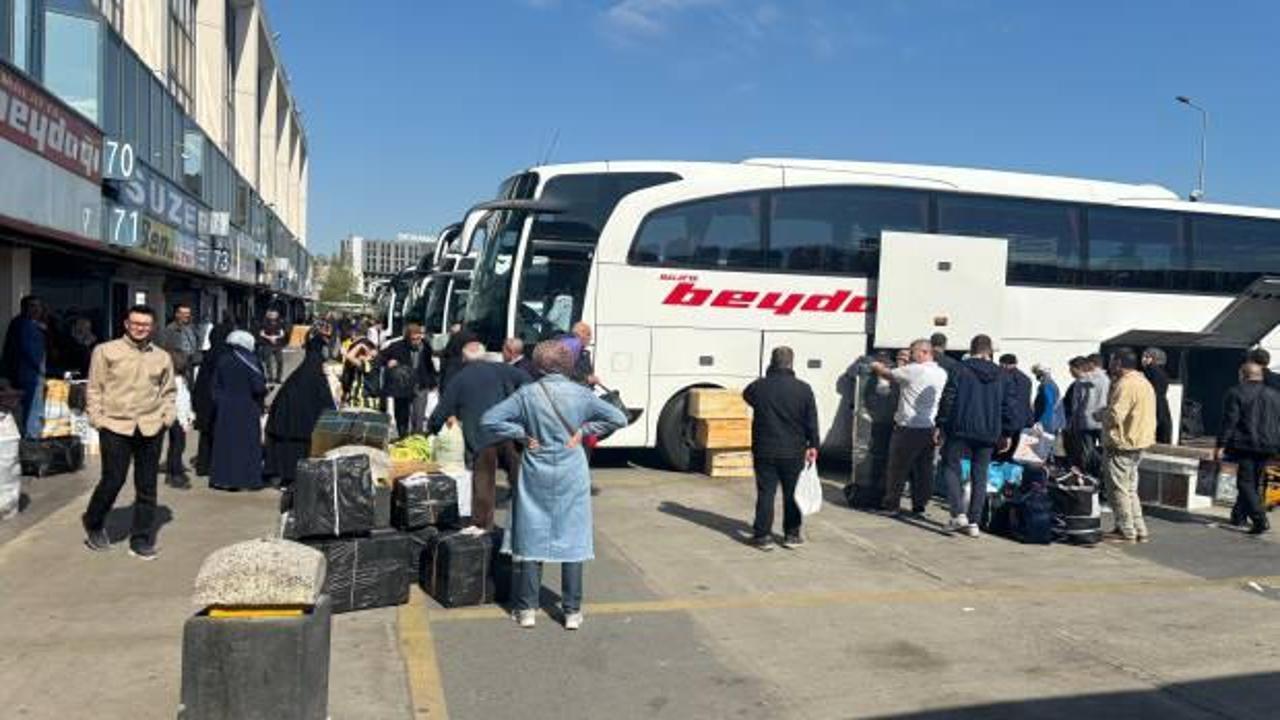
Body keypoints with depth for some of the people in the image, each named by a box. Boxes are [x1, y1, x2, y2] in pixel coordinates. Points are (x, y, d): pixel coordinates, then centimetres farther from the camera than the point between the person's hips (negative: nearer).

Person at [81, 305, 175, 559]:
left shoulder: (162, 357, 10)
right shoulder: (106, 351, 1)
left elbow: (169, 391, 18)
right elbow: (95, 388, 2)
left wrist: (168, 415, 4)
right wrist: (97, 418, -5)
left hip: (150, 428, 3)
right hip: (115, 426, -3)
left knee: (147, 486, 6)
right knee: (113, 480, -1)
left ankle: (141, 539, 16)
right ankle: (93, 524, 27)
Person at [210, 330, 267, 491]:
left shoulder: (222, 360, 1)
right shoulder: (249, 360, -13)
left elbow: (216, 385, 6)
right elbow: (259, 386, -17)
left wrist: (219, 402, 14)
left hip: (225, 409, 4)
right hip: (247, 410, -4)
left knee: (225, 443, 11)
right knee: (247, 443, 4)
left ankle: (222, 478, 14)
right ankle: (247, 479, 5)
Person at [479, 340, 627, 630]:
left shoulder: (527, 394, -8)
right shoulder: (581, 394, -5)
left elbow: (488, 421, -11)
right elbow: (618, 418, 0)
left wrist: (521, 434, -3)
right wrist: (584, 429, 0)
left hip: (536, 475, 0)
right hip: (572, 477, 0)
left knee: (532, 538, 9)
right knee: (572, 539, 8)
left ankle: (527, 610, 15)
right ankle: (572, 612, 12)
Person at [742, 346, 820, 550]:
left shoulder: (759, 387, -6)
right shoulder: (803, 389, -6)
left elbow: (746, 396, 18)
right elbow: (812, 421, -2)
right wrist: (813, 445, 6)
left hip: (765, 451, 0)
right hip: (793, 452, 0)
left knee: (765, 493, 6)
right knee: (792, 493, 12)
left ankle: (762, 535, 6)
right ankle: (792, 534, 19)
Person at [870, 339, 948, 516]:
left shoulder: (913, 370, -14)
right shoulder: (942, 374, 7)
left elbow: (888, 374, -2)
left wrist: (877, 367, 15)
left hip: (908, 428, -6)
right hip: (929, 429, 6)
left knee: (898, 468, 4)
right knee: (924, 470, 10)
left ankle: (891, 504, 9)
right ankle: (919, 506, 15)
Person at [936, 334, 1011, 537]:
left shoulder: (961, 369, -3)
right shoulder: (1001, 375, 10)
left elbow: (948, 399, -6)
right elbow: (1006, 406, 11)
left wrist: (941, 425, -1)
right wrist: (1005, 434, 17)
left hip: (961, 429, -3)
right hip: (988, 433, 4)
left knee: (952, 467, 7)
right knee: (980, 475, 8)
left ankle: (959, 514, -7)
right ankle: (974, 522, 8)